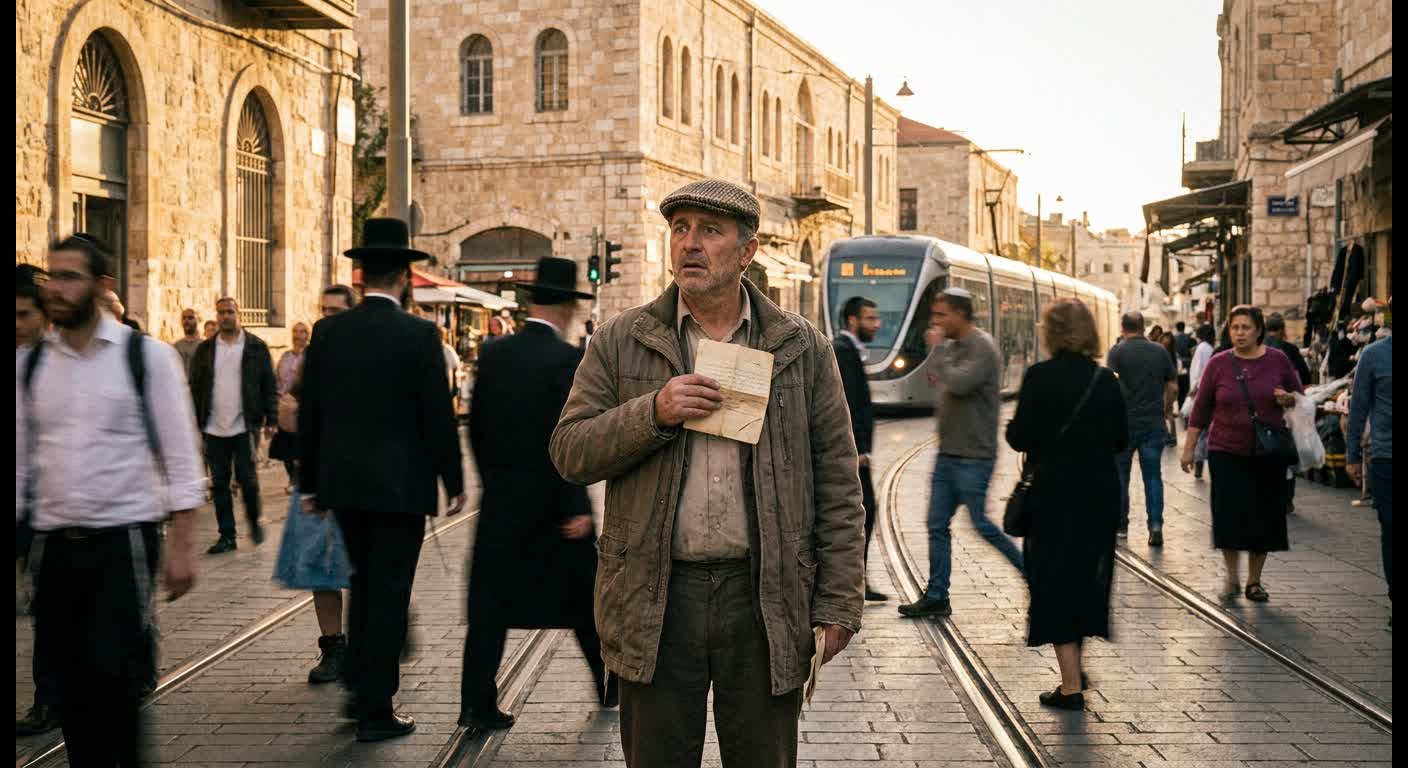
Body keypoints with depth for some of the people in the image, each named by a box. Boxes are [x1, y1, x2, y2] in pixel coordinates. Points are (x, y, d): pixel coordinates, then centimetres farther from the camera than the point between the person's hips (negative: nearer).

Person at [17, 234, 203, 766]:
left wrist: (181, 546, -10)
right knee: (71, 684, 9)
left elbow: (180, 459, -5)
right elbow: (20, 462, 12)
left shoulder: (147, 357, -5)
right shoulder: (33, 364, 7)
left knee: (113, 679, -8)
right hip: (55, 544, 4)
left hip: (124, 541, -4)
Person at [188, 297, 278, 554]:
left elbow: (269, 385, 1)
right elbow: (195, 387, 8)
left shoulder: (256, 347, 1)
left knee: (247, 478, -3)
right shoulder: (205, 349, 8)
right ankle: (227, 536, 12)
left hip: (244, 426, -3)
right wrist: (194, 422, 2)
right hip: (214, 428, 3)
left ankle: (254, 520, 22)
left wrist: (271, 419, -6)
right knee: (219, 484, 5)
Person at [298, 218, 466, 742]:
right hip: (400, 483, -4)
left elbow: (309, 413, 5)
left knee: (365, 583, 21)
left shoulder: (327, 332, 2)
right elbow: (438, 416, -11)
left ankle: (359, 689, 23)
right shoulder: (419, 334, -11)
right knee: (389, 594, 3)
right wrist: (454, 482, 0)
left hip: (344, 482, 5)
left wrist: (309, 483, 14)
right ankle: (375, 711, 7)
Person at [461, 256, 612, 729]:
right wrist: (576, 508, -14)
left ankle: (477, 703, 2)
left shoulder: (494, 354, 3)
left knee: (489, 602, 6)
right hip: (553, 497, -3)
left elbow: (476, 425, 8)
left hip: (501, 495, 3)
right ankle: (611, 685, 28)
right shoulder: (568, 359, -13)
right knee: (584, 597, 14)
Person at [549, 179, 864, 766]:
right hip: (656, 601, 0)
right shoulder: (619, 342, 5)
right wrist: (653, 413, -14)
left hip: (765, 598, 0)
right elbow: (568, 453, 2)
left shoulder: (802, 349, 4)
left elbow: (837, 486, 3)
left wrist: (838, 604, -2)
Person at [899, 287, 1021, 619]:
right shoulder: (954, 346, 12)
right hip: (949, 453, 9)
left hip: (973, 457, -9)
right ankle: (936, 597, 13)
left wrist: (937, 347, -17)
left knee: (982, 524, -3)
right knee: (937, 525, 7)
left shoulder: (982, 348, -15)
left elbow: (958, 384, -28)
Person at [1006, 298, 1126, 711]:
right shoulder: (1107, 380, 0)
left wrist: (1010, 428, 7)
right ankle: (1074, 668, 32)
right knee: (1087, 578, 18)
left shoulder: (1039, 376, -12)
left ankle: (1071, 685, -1)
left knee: (1054, 584, 1)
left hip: (1052, 497, -4)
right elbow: (1121, 440, 6)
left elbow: (1021, 437, -14)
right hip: (1099, 498, 4)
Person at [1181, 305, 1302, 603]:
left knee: (1264, 517, 5)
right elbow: (1201, 409, 4)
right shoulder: (1218, 363, -1)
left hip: (1268, 453, 1)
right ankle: (1232, 578, 8)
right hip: (1227, 452, -1)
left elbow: (1299, 397, 12)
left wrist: (1288, 398, -12)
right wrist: (1188, 448, 2)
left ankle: (1254, 581, 19)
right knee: (1229, 514, -8)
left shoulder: (1277, 360, 1)